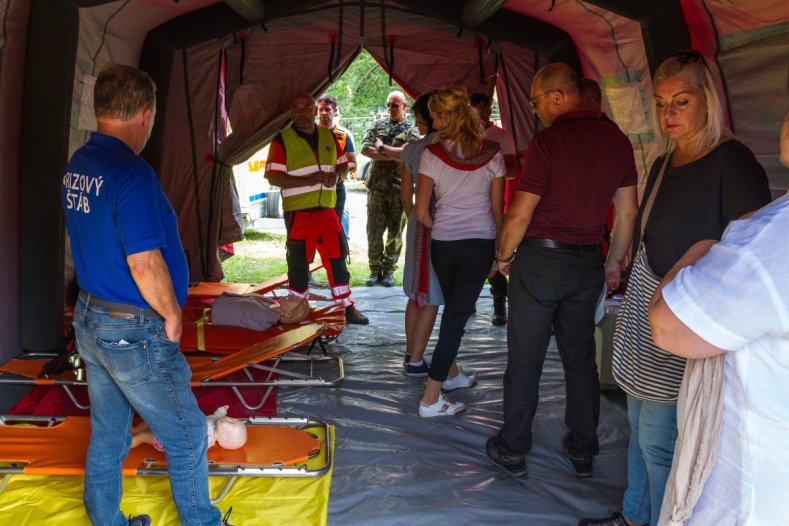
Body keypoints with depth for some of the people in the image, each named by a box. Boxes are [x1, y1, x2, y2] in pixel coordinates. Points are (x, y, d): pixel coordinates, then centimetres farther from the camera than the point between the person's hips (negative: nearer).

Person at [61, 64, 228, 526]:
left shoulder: (77, 165, 4)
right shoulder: (132, 172, -23)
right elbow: (145, 264, -27)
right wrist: (172, 315, -11)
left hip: (90, 319, 9)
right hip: (134, 332, -9)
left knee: (107, 436, 21)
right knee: (188, 436, 9)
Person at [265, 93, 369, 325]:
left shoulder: (329, 136, 12)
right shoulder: (282, 140, -3)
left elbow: (343, 165, 19)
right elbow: (274, 177, -10)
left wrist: (336, 175, -5)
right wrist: (307, 180, -21)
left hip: (327, 211, 5)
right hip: (298, 214, -4)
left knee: (337, 259, 10)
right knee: (299, 264, 3)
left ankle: (347, 308, 23)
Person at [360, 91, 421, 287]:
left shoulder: (411, 130, 5)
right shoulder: (377, 125, 12)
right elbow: (365, 148, -3)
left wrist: (381, 149, -13)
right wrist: (394, 155, -11)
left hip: (399, 188, -1)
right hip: (376, 185, 2)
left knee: (395, 231, 4)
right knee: (374, 230, 2)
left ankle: (389, 270, 14)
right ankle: (375, 269, 11)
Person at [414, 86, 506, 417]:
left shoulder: (432, 154, -6)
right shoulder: (492, 154, -4)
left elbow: (421, 212, -5)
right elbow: (498, 210, 0)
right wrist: (500, 249, 11)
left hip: (442, 244, 1)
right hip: (480, 244, -1)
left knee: (453, 310, 23)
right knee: (457, 317, 1)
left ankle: (450, 374, 39)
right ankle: (430, 399, 3)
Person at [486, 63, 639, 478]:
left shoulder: (548, 141, -15)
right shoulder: (618, 141, 4)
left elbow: (520, 215, -15)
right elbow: (627, 212, 9)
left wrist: (503, 257, 1)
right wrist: (615, 262, 19)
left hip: (541, 258, -6)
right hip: (588, 263, 6)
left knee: (525, 360, 6)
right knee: (581, 359, 15)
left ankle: (512, 449, 18)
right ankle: (583, 451, 26)